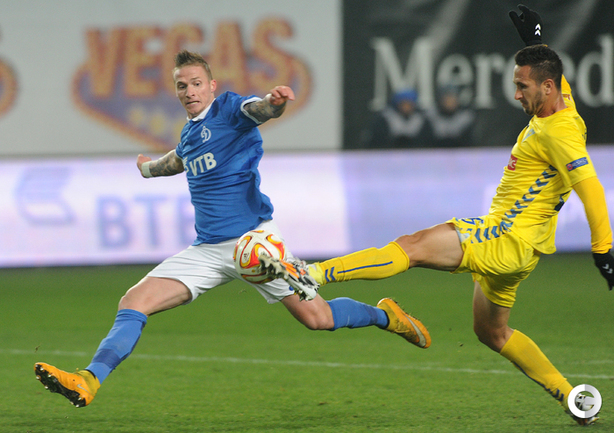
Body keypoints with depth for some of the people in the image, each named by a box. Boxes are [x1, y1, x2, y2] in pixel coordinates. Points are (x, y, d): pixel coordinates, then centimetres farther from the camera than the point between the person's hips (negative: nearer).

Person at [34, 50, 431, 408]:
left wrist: (275, 102, -53)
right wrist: (149, 167, 62)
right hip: (207, 250, 6)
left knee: (317, 318, -9)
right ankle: (88, 382, -16)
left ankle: (384, 315, 19)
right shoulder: (190, 133, 16)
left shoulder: (229, 109, -4)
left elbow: (259, 110, -30)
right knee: (134, 302, -10)